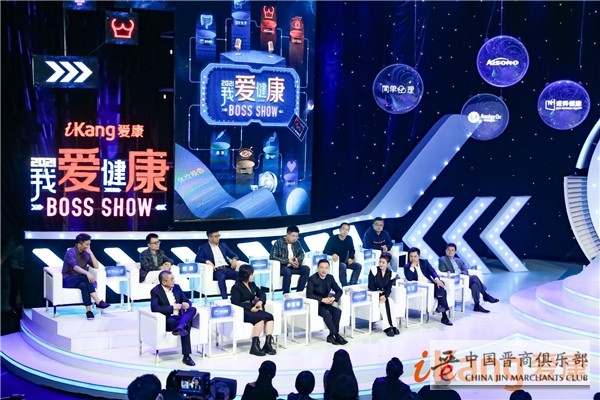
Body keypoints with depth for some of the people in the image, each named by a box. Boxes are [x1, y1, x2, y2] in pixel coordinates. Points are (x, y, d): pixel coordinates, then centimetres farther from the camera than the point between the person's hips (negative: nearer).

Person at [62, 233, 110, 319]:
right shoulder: (70, 253, -13)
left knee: (84, 285, -33)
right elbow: (75, 267, -30)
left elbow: (96, 266, 0)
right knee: (85, 278, -35)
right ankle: (98, 302, -41)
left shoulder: (86, 254, 6)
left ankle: (88, 311, -43)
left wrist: (90, 253, -7)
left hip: (80, 280, 5)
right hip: (69, 280, -5)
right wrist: (87, 273, -46)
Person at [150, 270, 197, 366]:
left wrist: (187, 304, -15)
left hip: (179, 317, 6)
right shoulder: (155, 291, -8)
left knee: (192, 309, -26)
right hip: (167, 320, -6)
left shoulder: (176, 287, 9)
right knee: (186, 325, -35)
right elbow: (154, 308, -21)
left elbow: (187, 301, 12)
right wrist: (173, 307, -22)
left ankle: (179, 328, -45)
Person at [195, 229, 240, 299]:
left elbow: (233, 255, 22)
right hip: (216, 271, -4)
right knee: (221, 277, -40)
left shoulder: (222, 245, 23)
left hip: (227, 269, 4)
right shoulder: (203, 247, 10)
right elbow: (197, 259, -2)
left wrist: (234, 259, -2)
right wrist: (207, 261, -20)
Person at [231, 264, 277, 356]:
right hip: (242, 312, -7)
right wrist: (250, 308, -20)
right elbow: (236, 303, -15)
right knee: (260, 318, -32)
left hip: (253, 309, 8)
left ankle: (268, 343, -22)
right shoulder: (236, 287, -7)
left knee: (270, 316, -19)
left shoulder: (252, 284, 16)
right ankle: (254, 346, -29)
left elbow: (262, 293, 20)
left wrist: (260, 301, -3)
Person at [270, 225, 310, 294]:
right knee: (287, 271, -38)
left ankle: (298, 292, -17)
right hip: (281, 266, -5)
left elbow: (302, 254, 12)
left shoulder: (297, 243, 7)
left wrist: (297, 260, -13)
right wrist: (288, 261, -20)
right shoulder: (279, 242, -9)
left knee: (306, 269, -21)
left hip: (293, 266, 5)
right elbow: (272, 257, -14)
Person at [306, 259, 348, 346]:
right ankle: (336, 335, -25)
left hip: (326, 304, 5)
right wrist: (323, 299, -27)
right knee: (326, 313, -33)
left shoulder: (330, 277, 4)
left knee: (337, 311, -23)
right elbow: (309, 294, -20)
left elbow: (339, 290, 7)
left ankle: (331, 335, -19)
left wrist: (334, 298, -15)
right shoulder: (312, 278, -12)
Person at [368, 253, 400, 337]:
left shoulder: (391, 274, 2)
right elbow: (371, 286, -9)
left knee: (391, 302, -27)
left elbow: (389, 289, -3)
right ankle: (387, 327, -32)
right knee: (384, 303, -29)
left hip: (384, 295, 3)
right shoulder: (374, 270, -6)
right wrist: (379, 295, -19)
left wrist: (384, 296, -23)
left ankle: (393, 325, -27)